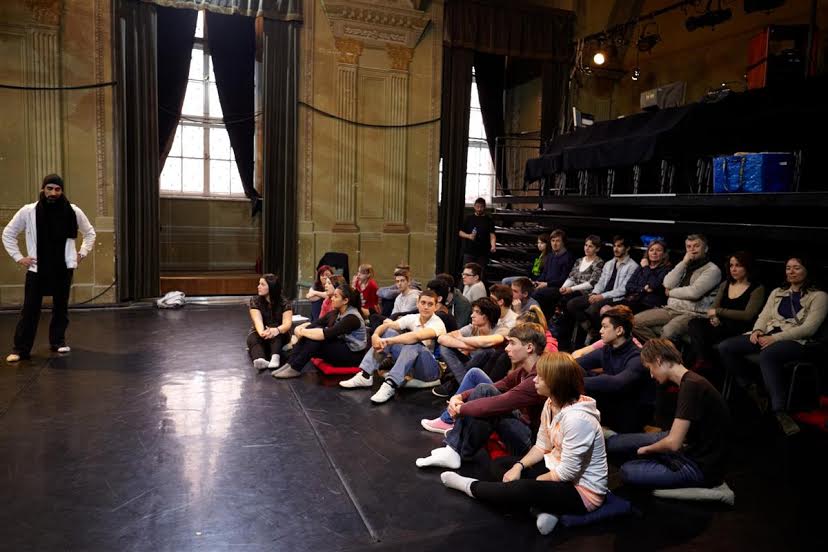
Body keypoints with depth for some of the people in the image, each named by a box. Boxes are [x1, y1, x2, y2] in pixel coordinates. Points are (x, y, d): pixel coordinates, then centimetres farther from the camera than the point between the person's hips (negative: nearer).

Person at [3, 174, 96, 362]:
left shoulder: (73, 211, -2)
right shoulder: (28, 211, -5)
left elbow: (90, 233, 14)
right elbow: (8, 233, 7)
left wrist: (82, 253, 6)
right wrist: (18, 257, 1)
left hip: (64, 268, 1)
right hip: (37, 268, -1)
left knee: (61, 307, 11)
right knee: (30, 309, -1)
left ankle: (58, 341, 25)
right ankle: (21, 348, 6)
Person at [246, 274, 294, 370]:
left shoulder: (284, 303, -11)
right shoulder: (254, 301, -8)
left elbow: (287, 323, -25)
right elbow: (257, 320, -25)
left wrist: (276, 330, -49)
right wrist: (262, 332, -49)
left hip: (279, 337, -1)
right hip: (260, 334, 1)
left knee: (275, 334, -33)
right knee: (252, 338, -32)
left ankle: (275, 357, -59)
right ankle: (260, 360, -63)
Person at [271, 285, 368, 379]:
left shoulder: (352, 318, -22)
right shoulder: (335, 313, 5)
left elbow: (326, 334, -32)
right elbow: (315, 324, 0)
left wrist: (303, 332, -24)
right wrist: (301, 328, -21)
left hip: (352, 355, -8)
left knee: (316, 337, -26)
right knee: (311, 329, -12)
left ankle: (295, 369, -18)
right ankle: (291, 364, -15)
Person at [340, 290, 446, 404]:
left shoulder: (438, 323, -19)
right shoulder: (413, 318, -1)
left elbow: (416, 336, -38)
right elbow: (386, 325, -7)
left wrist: (388, 341, -41)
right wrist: (375, 335, -29)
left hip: (432, 369, -6)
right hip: (412, 366, 6)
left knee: (413, 343, -34)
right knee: (388, 332, -6)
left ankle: (390, 386, -39)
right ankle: (365, 376, -14)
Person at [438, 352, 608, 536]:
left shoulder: (577, 418, -32)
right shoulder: (552, 403, -4)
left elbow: (567, 473, -26)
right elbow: (542, 446, 6)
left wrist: (532, 481, -12)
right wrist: (519, 466, -9)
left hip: (582, 490, -9)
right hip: (557, 468, 10)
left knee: (521, 490, -28)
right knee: (498, 465, 7)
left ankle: (470, 486, 1)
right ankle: (542, 507, -10)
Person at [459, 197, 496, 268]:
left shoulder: (489, 220, 3)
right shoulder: (469, 218, 8)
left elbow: (492, 235, -7)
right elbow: (460, 232, 11)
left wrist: (493, 245, -27)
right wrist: (468, 236, -10)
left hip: (483, 253, -1)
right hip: (469, 252, 1)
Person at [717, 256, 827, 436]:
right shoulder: (777, 292, 25)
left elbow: (809, 328, -6)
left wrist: (775, 338, -16)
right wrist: (757, 330, -6)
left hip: (795, 341, -6)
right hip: (768, 336, 6)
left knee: (766, 355, -41)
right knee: (725, 347, -17)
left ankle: (781, 412, -42)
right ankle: (749, 391, -7)